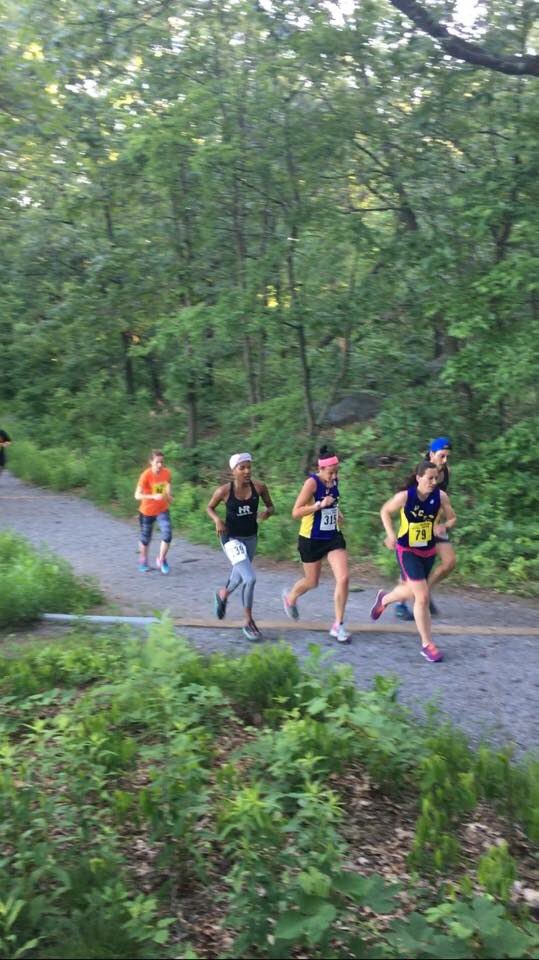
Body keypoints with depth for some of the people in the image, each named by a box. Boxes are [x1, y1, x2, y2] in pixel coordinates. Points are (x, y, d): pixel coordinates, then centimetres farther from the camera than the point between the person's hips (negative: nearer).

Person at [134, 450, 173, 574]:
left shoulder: (167, 473, -10)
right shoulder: (146, 475, -23)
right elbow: (137, 495, -28)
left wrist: (169, 496, -6)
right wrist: (153, 496, -39)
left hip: (162, 509, 3)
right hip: (147, 511, -2)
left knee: (167, 534, -16)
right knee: (145, 538, 12)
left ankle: (161, 560, 5)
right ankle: (143, 561, 38)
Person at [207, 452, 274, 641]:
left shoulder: (259, 487, -10)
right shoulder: (224, 490, -15)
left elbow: (271, 507, 4)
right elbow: (209, 508, 1)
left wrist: (267, 512, -19)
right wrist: (217, 520, -18)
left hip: (251, 538, 5)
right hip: (231, 538, -5)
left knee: (240, 576, 25)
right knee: (250, 578, -19)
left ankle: (223, 594, 60)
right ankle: (248, 622, 0)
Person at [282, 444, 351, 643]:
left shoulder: (334, 481, 0)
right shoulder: (312, 482, -19)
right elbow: (295, 512, -22)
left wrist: (337, 513, 6)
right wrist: (320, 505, -30)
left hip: (333, 537, 5)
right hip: (311, 539, -5)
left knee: (343, 578, -10)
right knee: (312, 582, 12)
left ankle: (338, 626, 3)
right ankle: (290, 598, 48)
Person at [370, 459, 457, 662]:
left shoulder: (440, 496, -13)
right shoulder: (405, 496, -21)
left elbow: (452, 518, 1)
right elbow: (385, 511, -4)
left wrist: (444, 526, -21)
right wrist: (391, 534, -16)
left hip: (428, 551, 5)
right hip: (407, 551, -5)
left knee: (411, 592, 22)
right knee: (423, 596, -13)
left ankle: (384, 599, 56)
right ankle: (427, 644, 2)